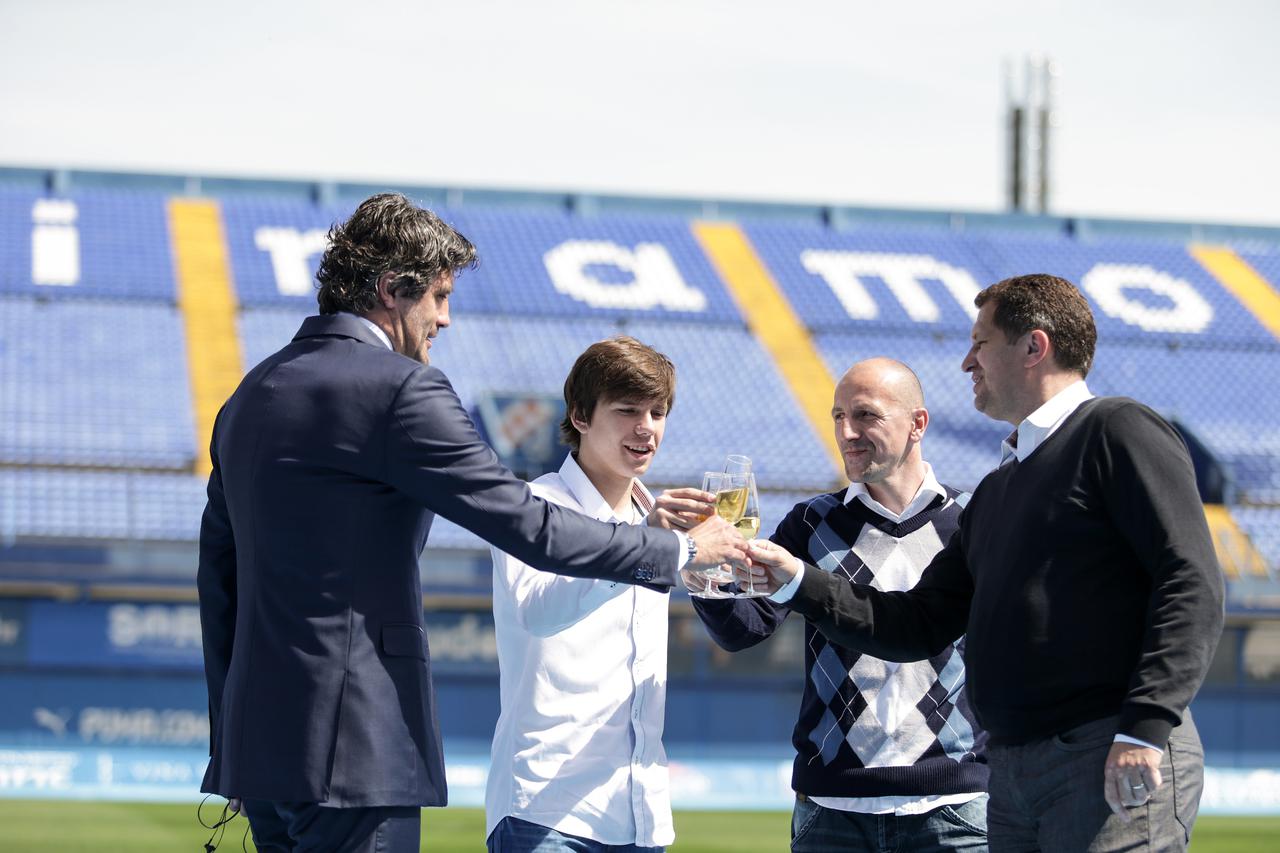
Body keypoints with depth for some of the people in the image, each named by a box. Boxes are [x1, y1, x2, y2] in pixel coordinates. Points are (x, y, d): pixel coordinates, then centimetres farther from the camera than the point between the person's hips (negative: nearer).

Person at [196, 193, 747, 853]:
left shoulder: (251, 393, 16)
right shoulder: (400, 390, -11)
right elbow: (527, 526, -12)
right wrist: (681, 549, 0)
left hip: (259, 740, 9)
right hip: (354, 750, -9)